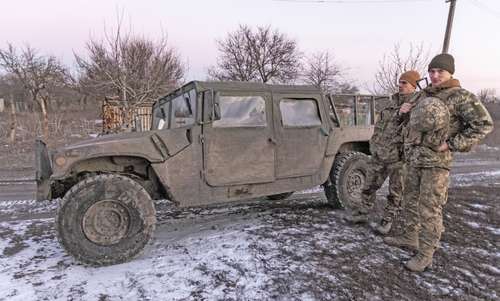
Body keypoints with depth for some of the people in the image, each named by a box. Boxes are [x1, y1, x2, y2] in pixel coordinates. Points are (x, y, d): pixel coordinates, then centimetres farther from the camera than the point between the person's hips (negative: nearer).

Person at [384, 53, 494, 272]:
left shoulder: (461, 97, -8)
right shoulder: (424, 95, 13)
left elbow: (484, 124, -12)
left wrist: (452, 144, -15)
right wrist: (409, 107, 10)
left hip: (436, 161, -7)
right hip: (413, 158, 8)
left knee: (430, 209, -4)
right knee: (410, 201, 16)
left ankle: (426, 253, 5)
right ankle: (410, 237, 32)